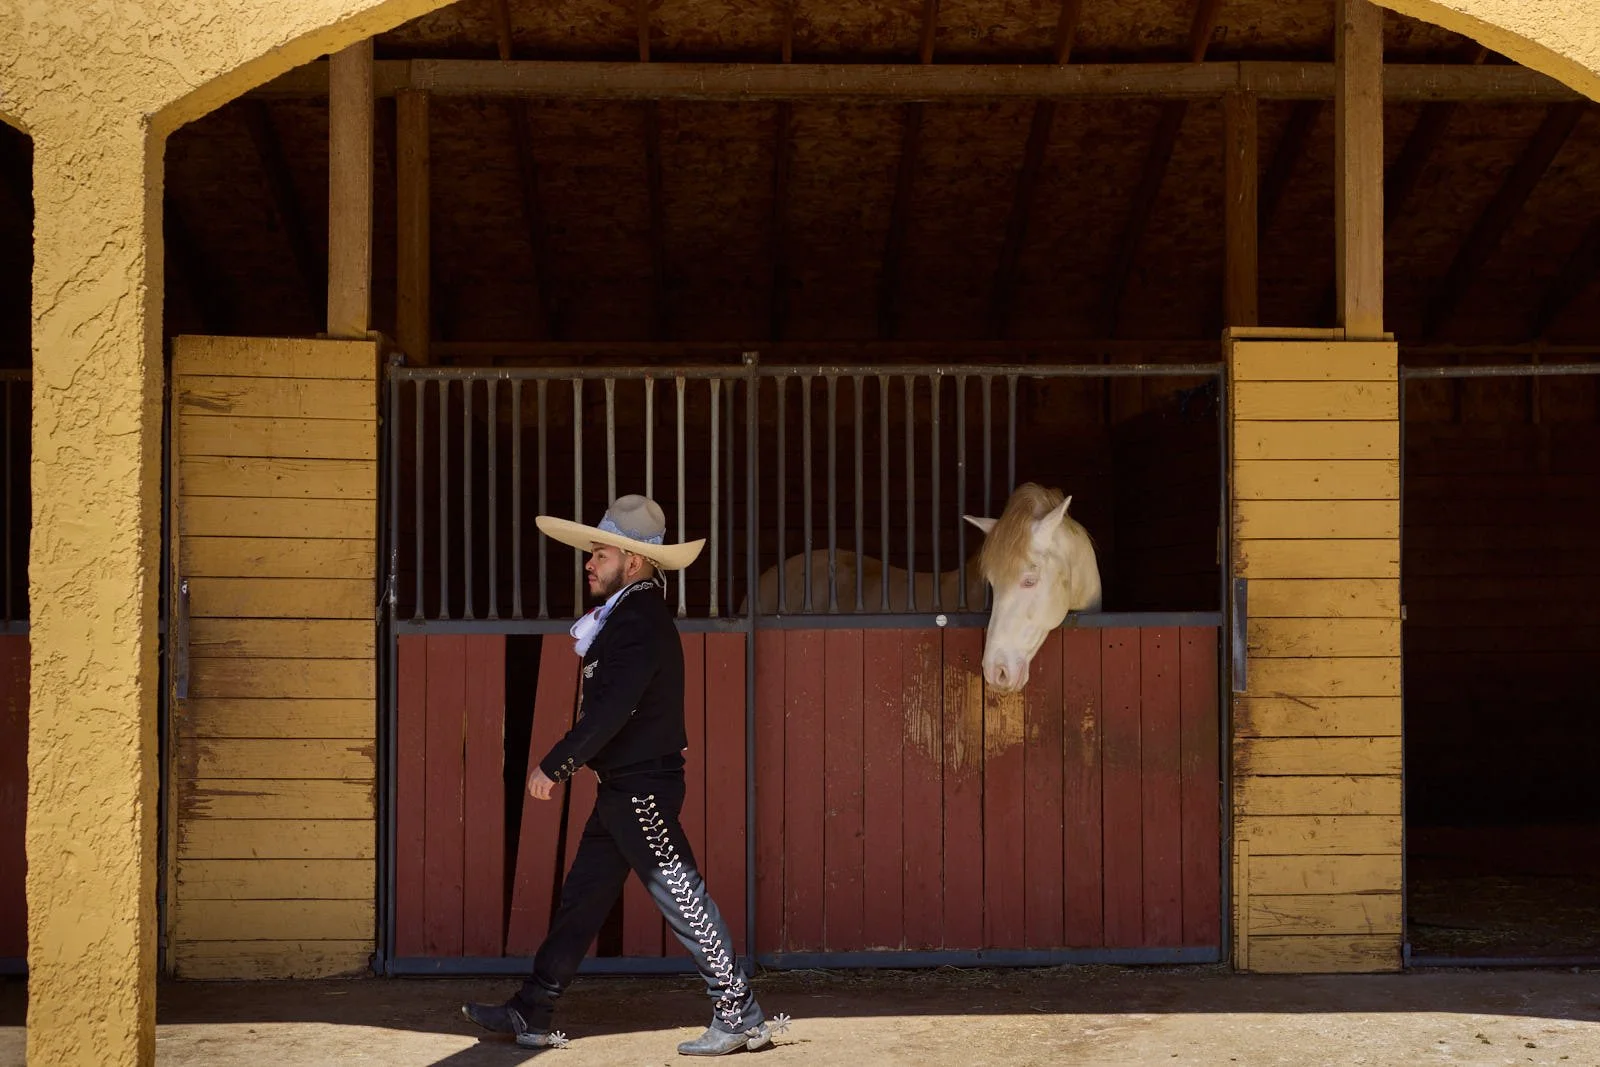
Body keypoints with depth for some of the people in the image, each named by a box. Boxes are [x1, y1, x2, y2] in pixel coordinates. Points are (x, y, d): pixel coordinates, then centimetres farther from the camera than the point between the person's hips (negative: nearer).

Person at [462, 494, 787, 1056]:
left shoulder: (641, 622, -18)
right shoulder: (627, 615, 14)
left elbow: (610, 713, -23)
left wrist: (552, 767, -17)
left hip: (643, 788, -10)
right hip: (623, 788, 10)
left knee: (680, 896, -6)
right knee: (581, 898, 12)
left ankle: (740, 1014, 1)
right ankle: (531, 1015, 18)